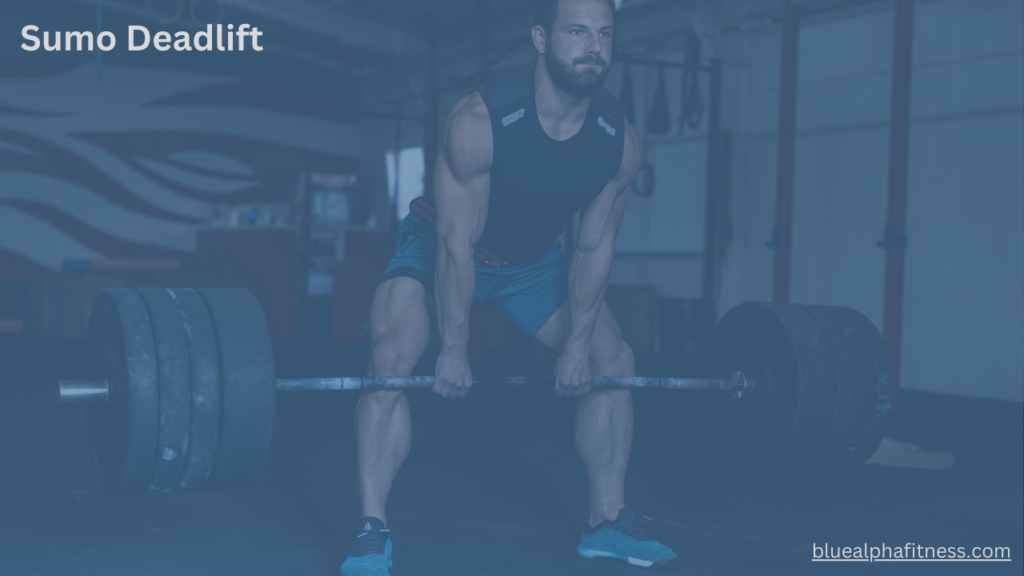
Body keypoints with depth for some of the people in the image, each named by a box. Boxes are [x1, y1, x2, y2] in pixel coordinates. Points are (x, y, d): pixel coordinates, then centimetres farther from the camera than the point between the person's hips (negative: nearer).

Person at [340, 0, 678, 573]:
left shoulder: (620, 141, -20)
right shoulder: (479, 121, -34)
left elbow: (594, 247, -9)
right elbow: (457, 242, -28)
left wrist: (577, 343, -7)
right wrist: (454, 350, -23)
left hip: (533, 259, 5)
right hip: (441, 247, -4)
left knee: (614, 361, 0)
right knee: (391, 358, -25)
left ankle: (609, 521, 14)